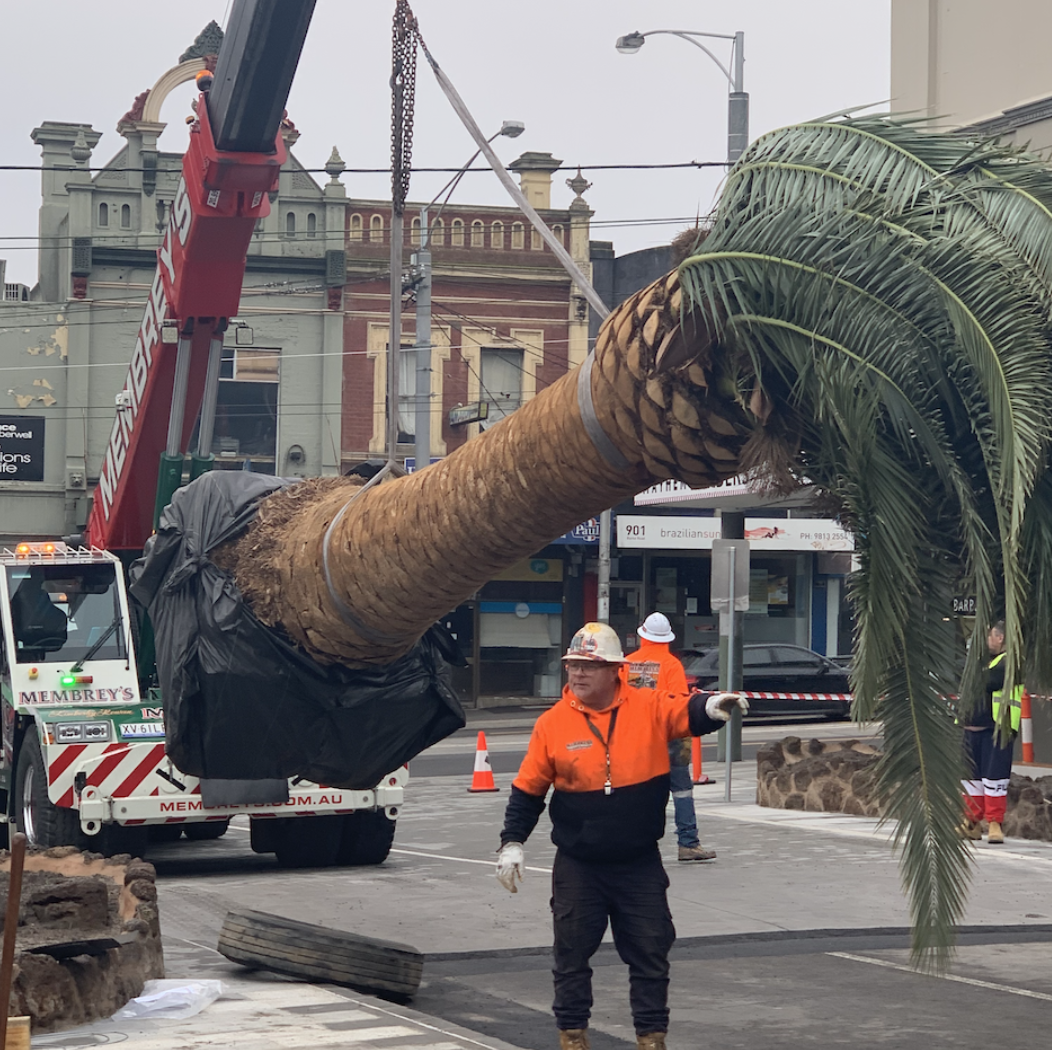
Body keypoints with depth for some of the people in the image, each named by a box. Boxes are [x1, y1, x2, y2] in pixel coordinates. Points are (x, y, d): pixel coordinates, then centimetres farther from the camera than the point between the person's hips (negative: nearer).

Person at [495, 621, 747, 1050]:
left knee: (650, 952, 7)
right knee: (572, 953, 8)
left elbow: (686, 712, -23)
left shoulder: (649, 707, -5)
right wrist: (512, 843, -2)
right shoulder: (553, 723, -4)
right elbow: (528, 789, 3)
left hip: (640, 864, 0)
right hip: (578, 866, 0)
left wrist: (711, 706, -46)